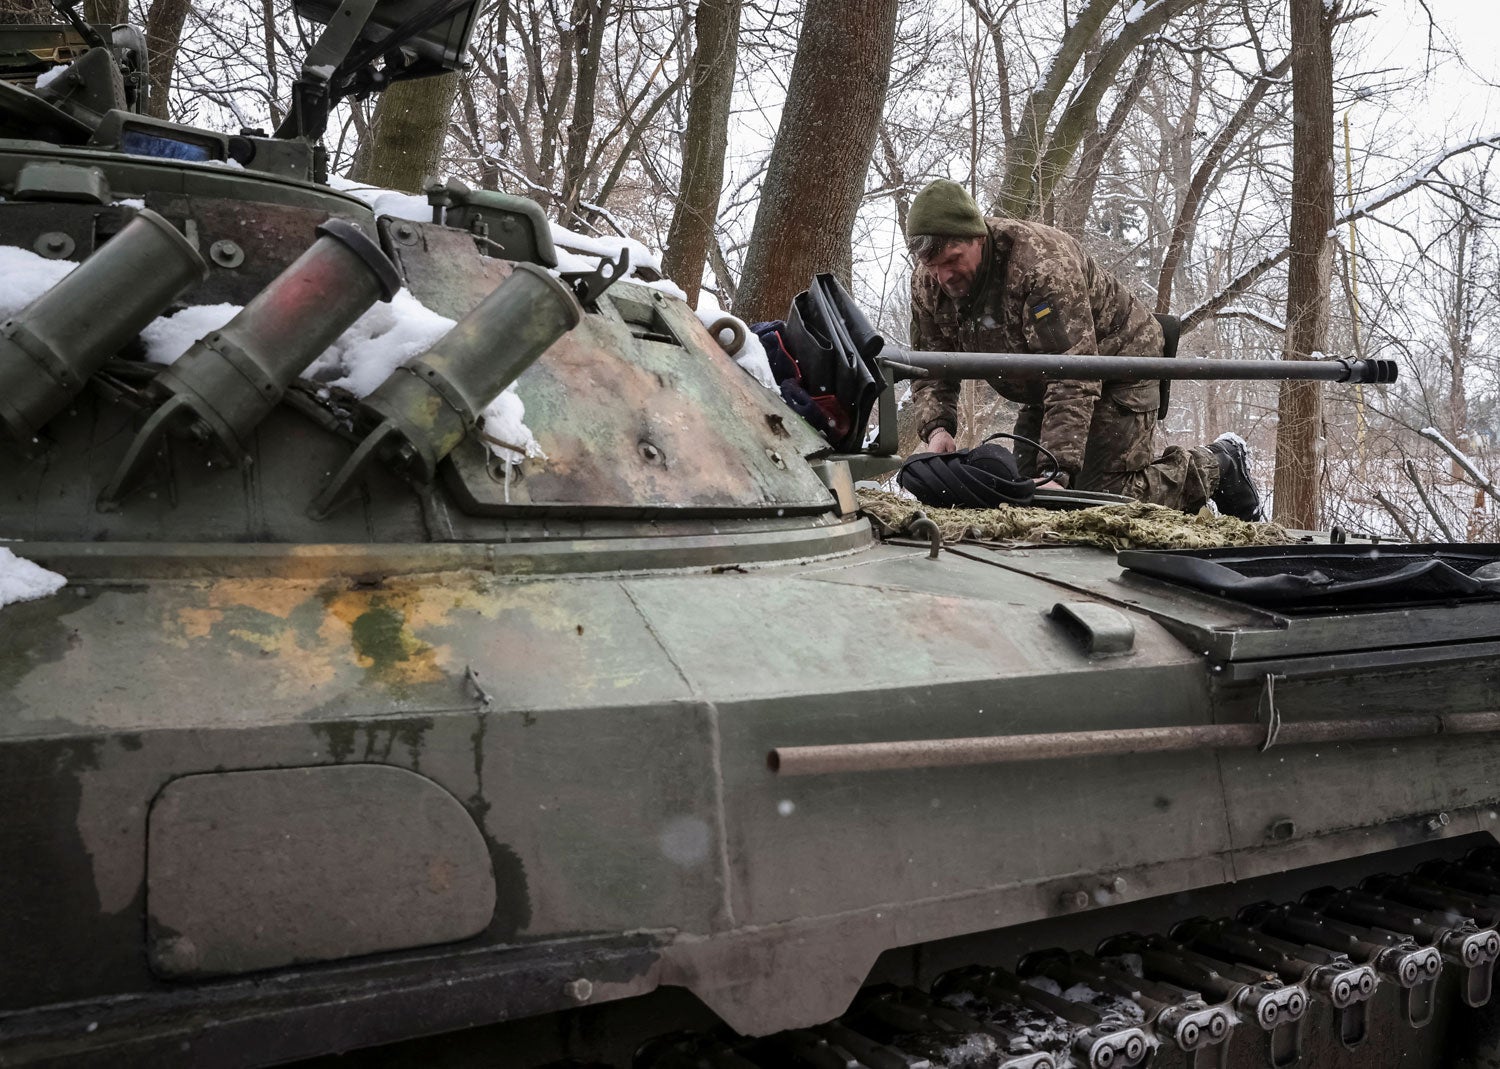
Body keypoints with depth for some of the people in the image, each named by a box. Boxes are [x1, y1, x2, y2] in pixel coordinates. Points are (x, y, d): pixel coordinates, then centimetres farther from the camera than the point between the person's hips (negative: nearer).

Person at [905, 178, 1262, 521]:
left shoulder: (1042, 264, -35)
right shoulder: (927, 284, -12)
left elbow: (1074, 380, -39)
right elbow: (931, 369, -4)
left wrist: (1056, 471, -46)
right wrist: (937, 428, -26)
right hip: (1044, 387, 8)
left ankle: (1216, 466, 10)